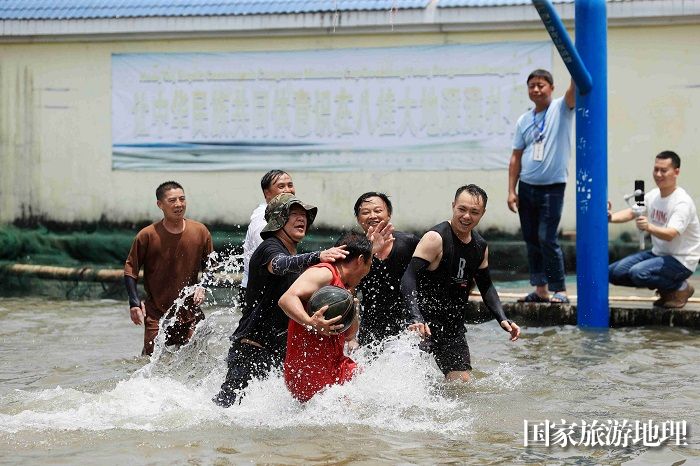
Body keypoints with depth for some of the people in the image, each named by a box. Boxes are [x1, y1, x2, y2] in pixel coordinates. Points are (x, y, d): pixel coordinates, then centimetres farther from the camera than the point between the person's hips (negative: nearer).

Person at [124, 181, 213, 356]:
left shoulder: (200, 232, -1)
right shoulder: (147, 235, -9)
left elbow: (209, 267, 13)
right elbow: (130, 270, 0)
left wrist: (202, 287, -5)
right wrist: (135, 302, -11)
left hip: (190, 313, 2)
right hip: (156, 314, -2)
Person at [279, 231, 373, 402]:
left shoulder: (344, 287, 18)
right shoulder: (324, 273, -10)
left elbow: (348, 336, 24)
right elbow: (286, 299, -25)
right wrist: (310, 322, -40)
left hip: (335, 366, 9)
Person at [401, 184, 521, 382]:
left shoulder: (480, 247, 8)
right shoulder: (436, 239, -15)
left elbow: (486, 286, 21)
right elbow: (408, 279, -22)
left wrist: (502, 319, 8)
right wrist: (416, 318, -35)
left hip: (454, 327, 7)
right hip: (425, 326, -7)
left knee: (462, 382, 6)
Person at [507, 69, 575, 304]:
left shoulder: (561, 109, -1)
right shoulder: (524, 121, 10)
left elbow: (574, 88, -21)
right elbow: (516, 157, 11)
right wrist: (511, 191, 5)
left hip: (552, 187, -5)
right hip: (526, 187, 5)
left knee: (547, 239, -9)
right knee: (531, 240, 8)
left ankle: (559, 290, -2)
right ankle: (540, 290, 15)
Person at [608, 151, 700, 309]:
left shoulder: (683, 203, -21)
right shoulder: (653, 195, 5)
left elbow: (670, 235, -33)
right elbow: (631, 212, 0)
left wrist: (649, 227, -53)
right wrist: (611, 217, -22)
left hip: (681, 261, -8)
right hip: (658, 254, 8)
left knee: (638, 272, -32)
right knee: (614, 272, -2)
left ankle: (680, 288, -4)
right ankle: (665, 289, 12)